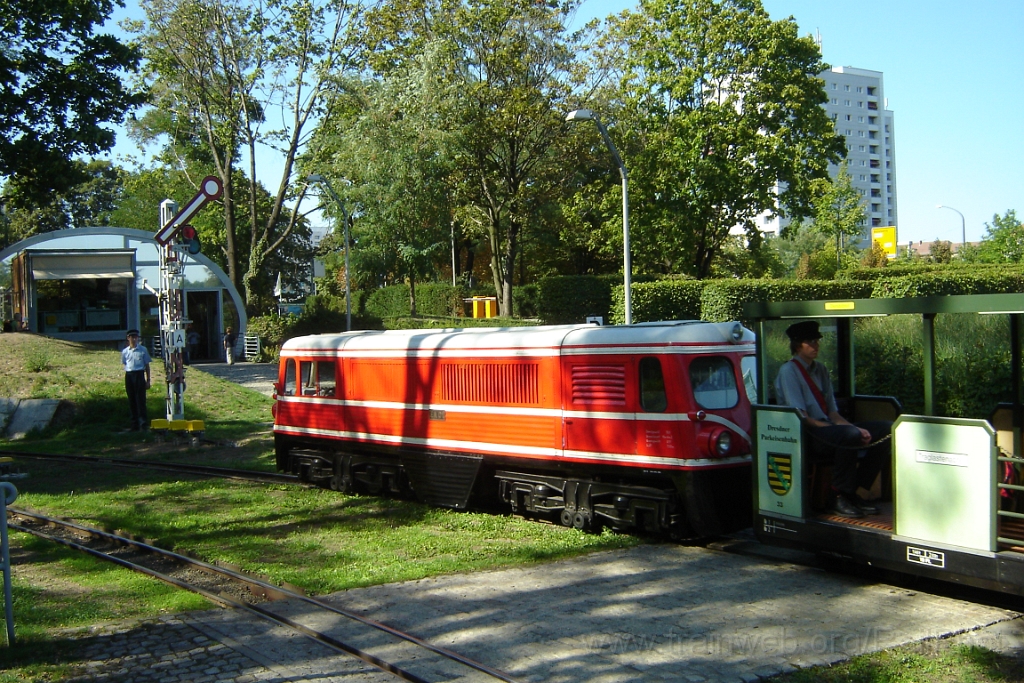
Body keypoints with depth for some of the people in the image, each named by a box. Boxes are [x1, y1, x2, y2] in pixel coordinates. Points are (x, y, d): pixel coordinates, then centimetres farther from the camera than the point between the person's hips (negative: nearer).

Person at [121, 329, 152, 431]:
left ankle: (143, 421, -5)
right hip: (129, 376, 3)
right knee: (131, 400, 6)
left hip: (139, 374, -3)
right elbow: (124, 364, 13)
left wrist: (148, 380, 2)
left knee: (141, 399, -7)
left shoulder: (143, 350, 2)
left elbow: (147, 365, 6)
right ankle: (135, 424, 12)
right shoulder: (125, 351, 8)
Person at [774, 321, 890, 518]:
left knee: (885, 431, -8)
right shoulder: (788, 371, -6)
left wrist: (856, 428, -8)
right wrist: (852, 430, -20)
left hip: (828, 428, 8)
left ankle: (854, 493, -4)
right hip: (805, 435, -8)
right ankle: (839, 497, -19)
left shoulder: (820, 370, 17)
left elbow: (832, 412, 14)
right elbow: (801, 418, -14)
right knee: (849, 435, -36)